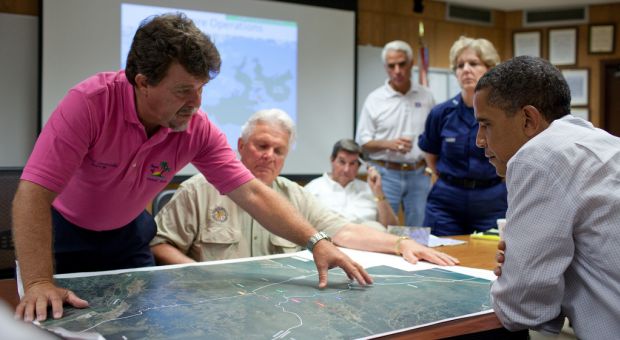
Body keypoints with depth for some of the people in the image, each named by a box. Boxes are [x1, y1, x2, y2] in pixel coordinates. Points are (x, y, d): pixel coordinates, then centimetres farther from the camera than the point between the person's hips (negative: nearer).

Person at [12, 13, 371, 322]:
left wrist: (316, 241, -28)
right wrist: (39, 283, -45)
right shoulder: (90, 102, -34)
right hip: (63, 233, -3)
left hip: (127, 236, 4)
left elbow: (253, 193, -18)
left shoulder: (199, 130, -21)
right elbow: (35, 193, -36)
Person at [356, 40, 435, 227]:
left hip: (419, 174, 2)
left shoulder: (426, 97, 7)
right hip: (386, 174, -2)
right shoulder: (374, 99, 0)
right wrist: (389, 144, -17)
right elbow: (362, 142, -1)